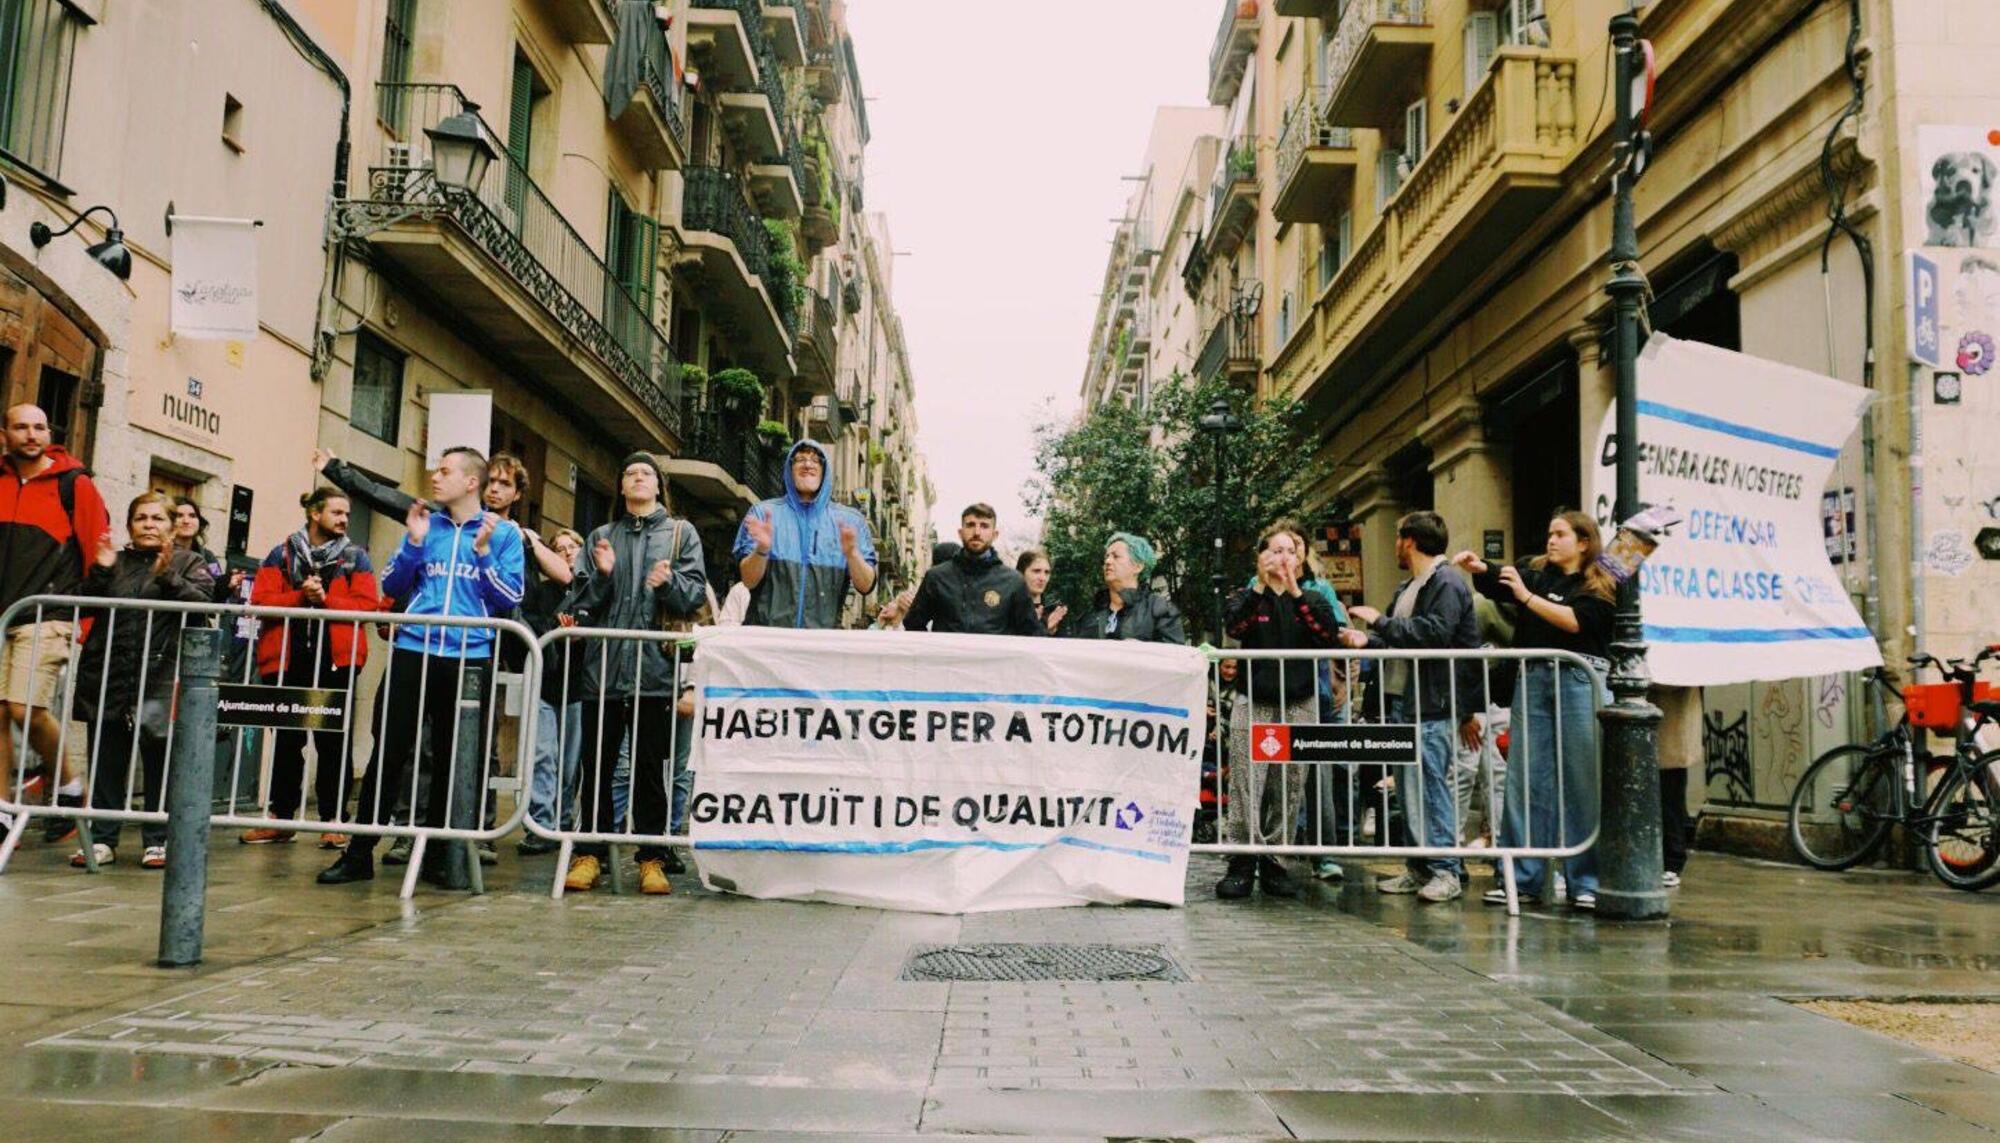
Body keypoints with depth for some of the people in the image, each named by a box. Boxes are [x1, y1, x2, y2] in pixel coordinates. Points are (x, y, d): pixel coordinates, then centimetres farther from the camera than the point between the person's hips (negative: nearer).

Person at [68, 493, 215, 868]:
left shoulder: (188, 563, 9)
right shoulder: (116, 562, 18)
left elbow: (203, 604, -7)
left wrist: (169, 577, -20)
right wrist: (100, 571, -4)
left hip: (162, 679, -3)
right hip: (108, 677, 3)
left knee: (159, 760, 0)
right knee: (106, 760, 4)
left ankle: (158, 840, 7)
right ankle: (102, 839, 11)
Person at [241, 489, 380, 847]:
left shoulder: (355, 557, 8)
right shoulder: (282, 554, 9)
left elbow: (368, 603, -4)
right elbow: (260, 600, -1)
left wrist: (326, 599, -14)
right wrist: (300, 595, -14)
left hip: (336, 658, -1)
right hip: (287, 659, 1)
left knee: (333, 740, 1)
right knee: (286, 739, 9)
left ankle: (333, 820, 7)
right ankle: (281, 817, 19)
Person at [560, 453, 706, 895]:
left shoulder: (681, 533, 13)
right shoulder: (601, 537, 18)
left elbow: (696, 594, 3)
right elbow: (579, 602, 12)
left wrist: (669, 582, -16)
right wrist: (601, 575, -6)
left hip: (654, 668, -2)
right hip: (602, 667, 2)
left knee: (650, 767, -1)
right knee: (598, 766, 3)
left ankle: (652, 858, 4)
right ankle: (590, 853, 9)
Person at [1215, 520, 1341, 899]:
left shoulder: (1312, 600, 13)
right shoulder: (1247, 597, 9)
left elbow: (1329, 634, -9)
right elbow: (1233, 626, -13)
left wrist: (1295, 591, -15)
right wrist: (1261, 585, -21)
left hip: (1300, 707, 2)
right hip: (1254, 704, -2)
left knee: (1290, 789, 3)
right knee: (1246, 786, -8)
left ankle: (1273, 861, 13)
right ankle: (1241, 863, -4)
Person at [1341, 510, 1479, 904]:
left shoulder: (1447, 583, -9)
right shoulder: (1409, 588, 22)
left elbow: (1433, 632, -23)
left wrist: (1380, 622, -17)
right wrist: (1368, 640, 8)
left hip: (1431, 705, -10)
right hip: (1400, 700, 10)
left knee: (1433, 785, -8)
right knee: (1408, 789, 11)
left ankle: (1446, 870, -3)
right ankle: (1419, 868, 17)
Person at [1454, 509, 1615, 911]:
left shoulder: (1601, 586, 2)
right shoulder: (1536, 572, 16)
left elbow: (1574, 621, -12)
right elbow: (1496, 583, 5)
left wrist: (1526, 596, -10)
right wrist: (1479, 568, -15)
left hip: (1580, 680, -4)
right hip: (1533, 679, 4)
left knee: (1582, 784, 0)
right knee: (1524, 779, 2)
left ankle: (1586, 882, 8)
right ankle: (1522, 878, 8)